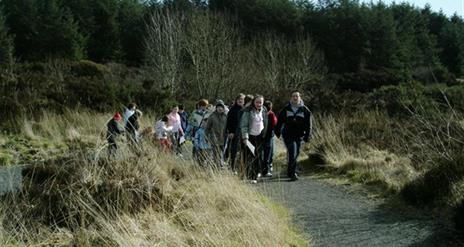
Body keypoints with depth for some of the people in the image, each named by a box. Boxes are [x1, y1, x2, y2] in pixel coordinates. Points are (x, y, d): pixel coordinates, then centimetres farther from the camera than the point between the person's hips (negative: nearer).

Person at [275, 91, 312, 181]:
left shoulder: (305, 110, 4)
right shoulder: (286, 109, 3)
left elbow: (308, 124, 5)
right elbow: (279, 121, 12)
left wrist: (307, 135, -1)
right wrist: (277, 132, 14)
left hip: (299, 136, 2)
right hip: (288, 135, -2)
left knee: (296, 154, 8)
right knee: (292, 153, -15)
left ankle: (290, 172, 25)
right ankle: (292, 173, -15)